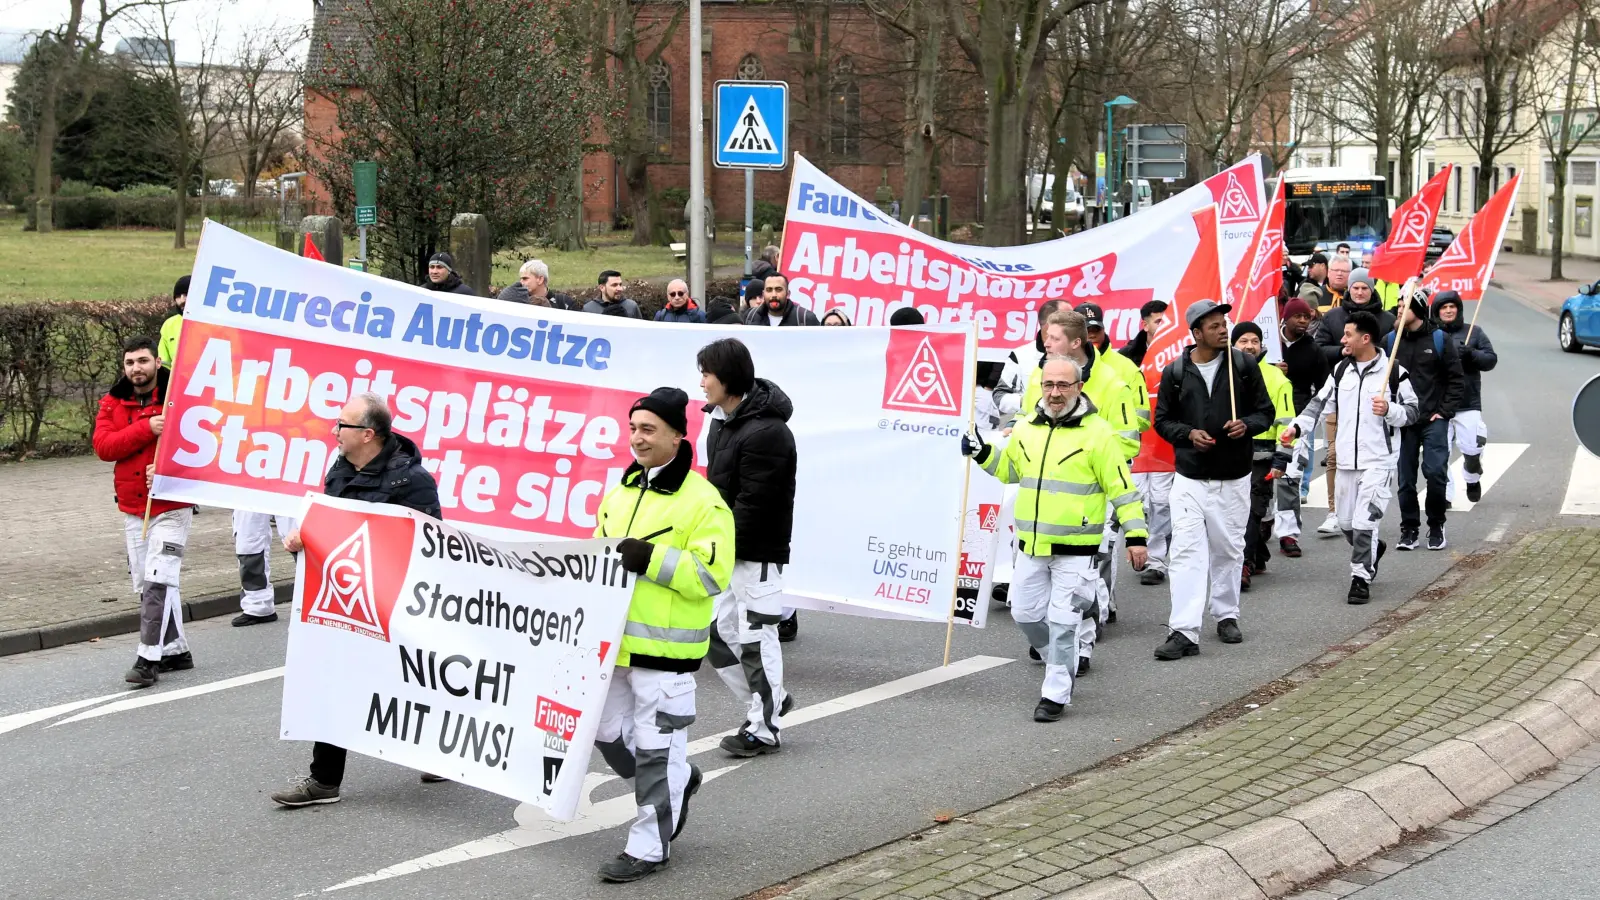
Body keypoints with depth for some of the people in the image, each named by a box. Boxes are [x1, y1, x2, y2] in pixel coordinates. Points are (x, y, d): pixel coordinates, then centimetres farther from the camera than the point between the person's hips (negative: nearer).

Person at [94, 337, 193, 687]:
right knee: (145, 586, 11)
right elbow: (103, 446, -9)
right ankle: (176, 651, 23)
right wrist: (146, 428, -21)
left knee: (158, 582, -14)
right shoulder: (113, 402, 5)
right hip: (132, 509, 5)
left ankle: (149, 658, -11)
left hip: (171, 507, -5)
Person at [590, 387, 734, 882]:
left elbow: (713, 575, -18)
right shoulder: (621, 493, 12)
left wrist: (652, 560, -27)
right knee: (607, 731, 16)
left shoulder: (702, 502, -12)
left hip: (665, 649, -8)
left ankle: (649, 846, 11)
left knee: (657, 748, 0)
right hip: (616, 641, 8)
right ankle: (677, 781, 39)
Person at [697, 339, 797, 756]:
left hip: (757, 554, -10)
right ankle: (770, 699, 28)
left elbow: (753, 506, -21)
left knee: (756, 637, -1)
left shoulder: (765, 432, -21)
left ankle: (764, 727, 11)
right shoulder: (723, 420, 10)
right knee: (715, 631, 13)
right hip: (725, 550, 10)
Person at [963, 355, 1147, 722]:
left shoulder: (1097, 433, -9)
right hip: (1031, 545, 6)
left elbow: (1121, 487, -8)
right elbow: (1009, 470, 24)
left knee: (1061, 622, -5)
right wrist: (982, 454, 7)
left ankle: (1056, 694, 6)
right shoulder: (1026, 429, 7)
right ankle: (1062, 663, 37)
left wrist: (1136, 534, -11)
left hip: (1075, 550, -6)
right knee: (1026, 614, 12)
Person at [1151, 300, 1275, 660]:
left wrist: (1246, 425, -15)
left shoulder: (1243, 365, 0)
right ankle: (1184, 632, -12)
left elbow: (1265, 411, 6)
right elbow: (1163, 419, 7)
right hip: (1190, 478, -1)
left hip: (1234, 478, 1)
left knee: (1229, 550, 13)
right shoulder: (1174, 373, -1)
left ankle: (1226, 615, 31)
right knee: (1186, 552, -10)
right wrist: (1188, 433, -12)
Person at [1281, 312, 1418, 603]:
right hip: (1346, 459, 6)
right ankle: (1373, 548, 42)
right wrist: (1297, 426, 3)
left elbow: (1412, 411, -1)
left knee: (1364, 522, -11)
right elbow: (1321, 402, 15)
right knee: (1346, 521, 13)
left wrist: (1389, 409, -21)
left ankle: (1361, 577, 0)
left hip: (1378, 461, -6)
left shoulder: (1394, 373, -7)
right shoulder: (1341, 369, 8)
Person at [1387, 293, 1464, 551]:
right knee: (1405, 477, 4)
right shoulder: (1390, 341, 5)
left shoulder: (1439, 340, 0)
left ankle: (1436, 527, 5)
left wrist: (1444, 412, -4)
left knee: (1435, 472, -12)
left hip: (1433, 420, -2)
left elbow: (1456, 380, 3)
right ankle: (1409, 529, 15)